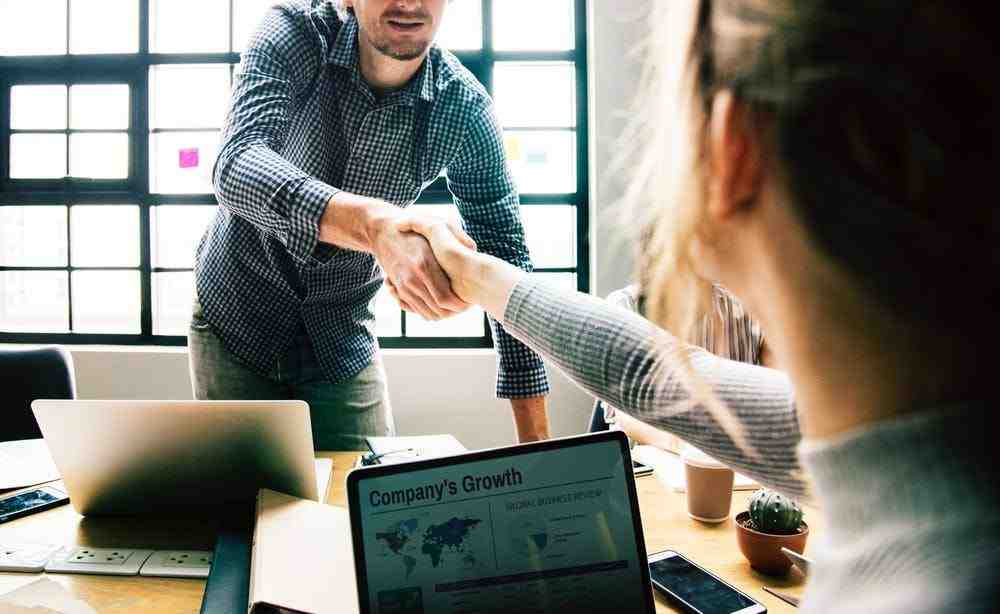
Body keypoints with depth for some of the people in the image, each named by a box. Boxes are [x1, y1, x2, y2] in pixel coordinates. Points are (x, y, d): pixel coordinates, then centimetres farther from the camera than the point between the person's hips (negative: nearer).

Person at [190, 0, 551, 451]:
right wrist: (374, 223, -57)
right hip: (236, 316, 0)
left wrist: (535, 440, -17)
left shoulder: (466, 110, -17)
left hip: (343, 342, 1)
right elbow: (235, 168, -36)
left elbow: (506, 260, -14)